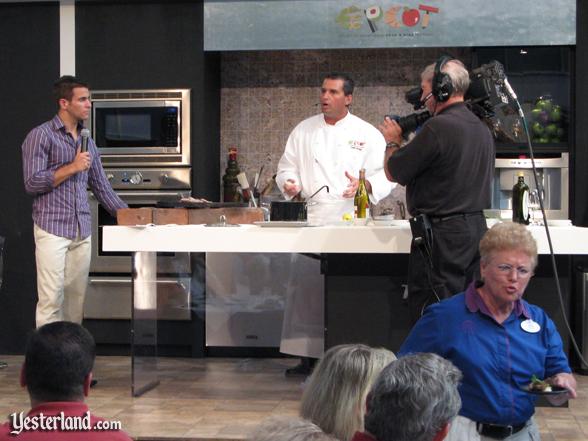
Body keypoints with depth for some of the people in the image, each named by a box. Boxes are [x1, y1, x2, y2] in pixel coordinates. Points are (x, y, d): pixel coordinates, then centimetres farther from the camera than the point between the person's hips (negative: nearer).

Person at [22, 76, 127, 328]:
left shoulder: (87, 141, 15)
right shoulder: (41, 136, -4)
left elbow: (101, 186, 17)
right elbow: (32, 183, -11)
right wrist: (71, 168, -13)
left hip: (82, 231, 6)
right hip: (52, 229, -6)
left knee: (77, 297, 6)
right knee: (52, 298, -6)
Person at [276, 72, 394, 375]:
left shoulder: (367, 134, 5)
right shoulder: (304, 131, 13)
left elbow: (384, 176, 2)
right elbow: (287, 168, 16)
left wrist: (365, 185, -19)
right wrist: (290, 184, -6)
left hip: (349, 222, -2)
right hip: (310, 222, 3)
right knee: (305, 287, 0)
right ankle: (306, 355, 8)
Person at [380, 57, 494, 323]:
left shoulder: (438, 127, -16)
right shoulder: (482, 129, 13)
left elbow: (394, 172, -9)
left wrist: (393, 141, 10)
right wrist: (407, 143, 22)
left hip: (443, 235, -9)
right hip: (475, 228, 9)